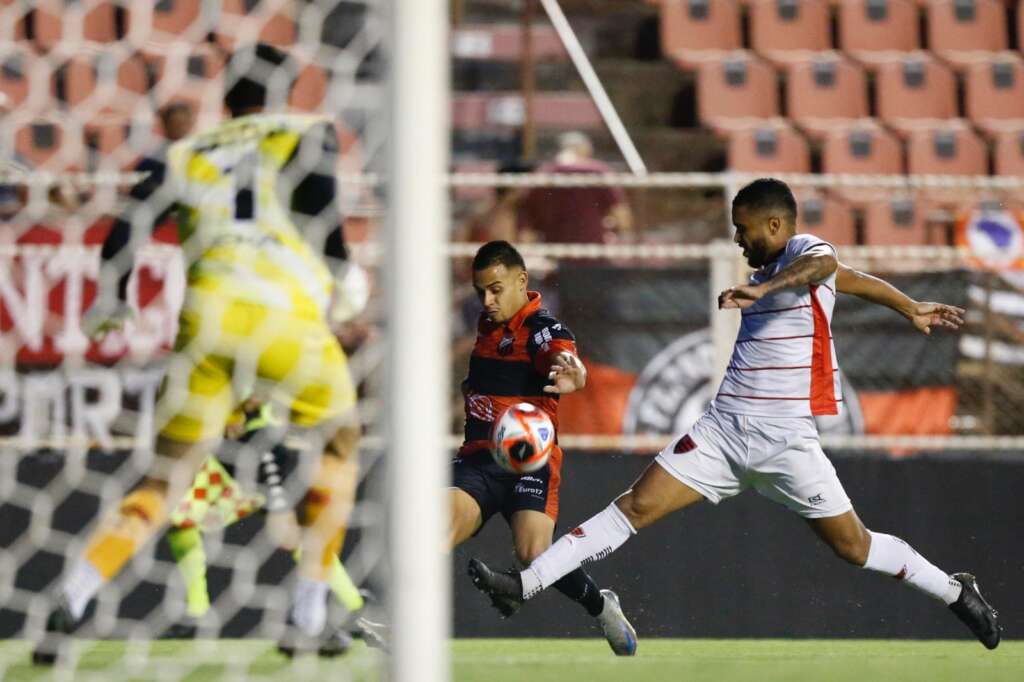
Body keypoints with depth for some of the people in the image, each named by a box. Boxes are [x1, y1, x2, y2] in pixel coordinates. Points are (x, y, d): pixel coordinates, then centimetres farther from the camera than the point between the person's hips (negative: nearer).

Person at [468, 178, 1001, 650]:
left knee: (853, 547, 1)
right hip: (722, 431, 7)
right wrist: (911, 310, 44)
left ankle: (956, 592, 23)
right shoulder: (772, 269, 17)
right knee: (635, 506, -4)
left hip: (786, 441, -7)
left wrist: (762, 289, -51)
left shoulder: (807, 250, -6)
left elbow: (825, 266, -34)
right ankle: (525, 584, -10)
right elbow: (857, 280, 30)